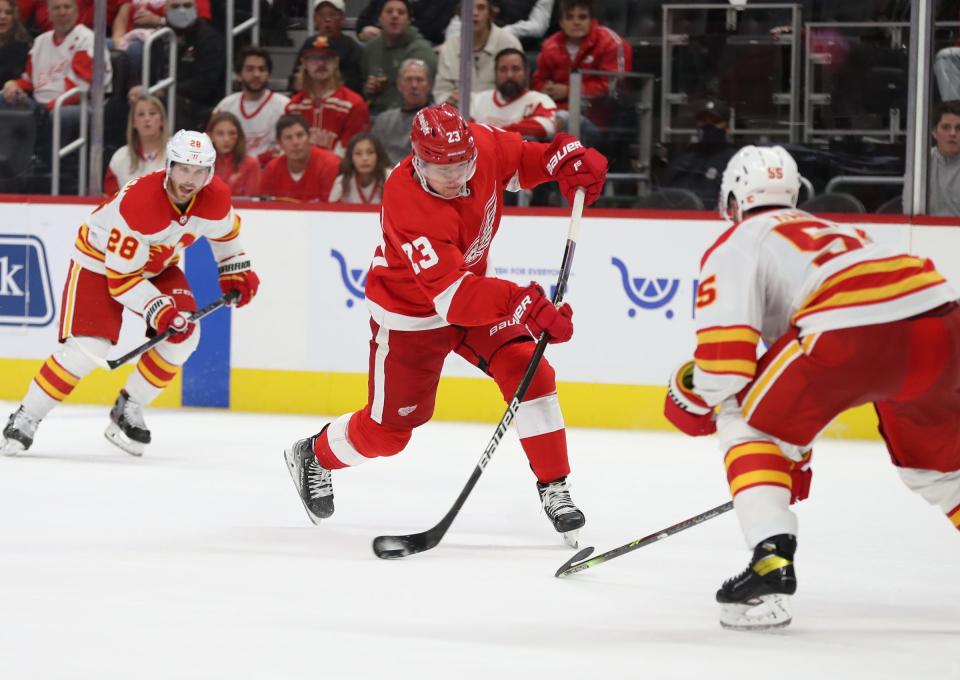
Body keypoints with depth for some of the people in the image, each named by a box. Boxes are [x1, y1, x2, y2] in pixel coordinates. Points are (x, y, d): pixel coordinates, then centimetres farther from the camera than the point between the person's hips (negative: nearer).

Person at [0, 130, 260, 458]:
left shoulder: (215, 197, -19)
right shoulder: (138, 203, -38)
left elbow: (225, 230, 9)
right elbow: (121, 276, -32)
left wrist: (236, 270, 8)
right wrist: (157, 308, -39)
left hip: (158, 264, 6)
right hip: (100, 259, -6)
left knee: (183, 332, -14)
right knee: (89, 346, -20)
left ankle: (128, 411, 2)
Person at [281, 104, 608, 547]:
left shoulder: (482, 145, -22)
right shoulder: (409, 207, -39)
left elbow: (518, 159, 4)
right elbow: (451, 296, -45)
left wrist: (566, 159, -17)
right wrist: (522, 305, -57)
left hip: (471, 287, 5)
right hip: (409, 314, -5)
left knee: (528, 372, -14)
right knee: (389, 428, 6)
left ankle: (553, 489, -5)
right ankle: (313, 457, 36)